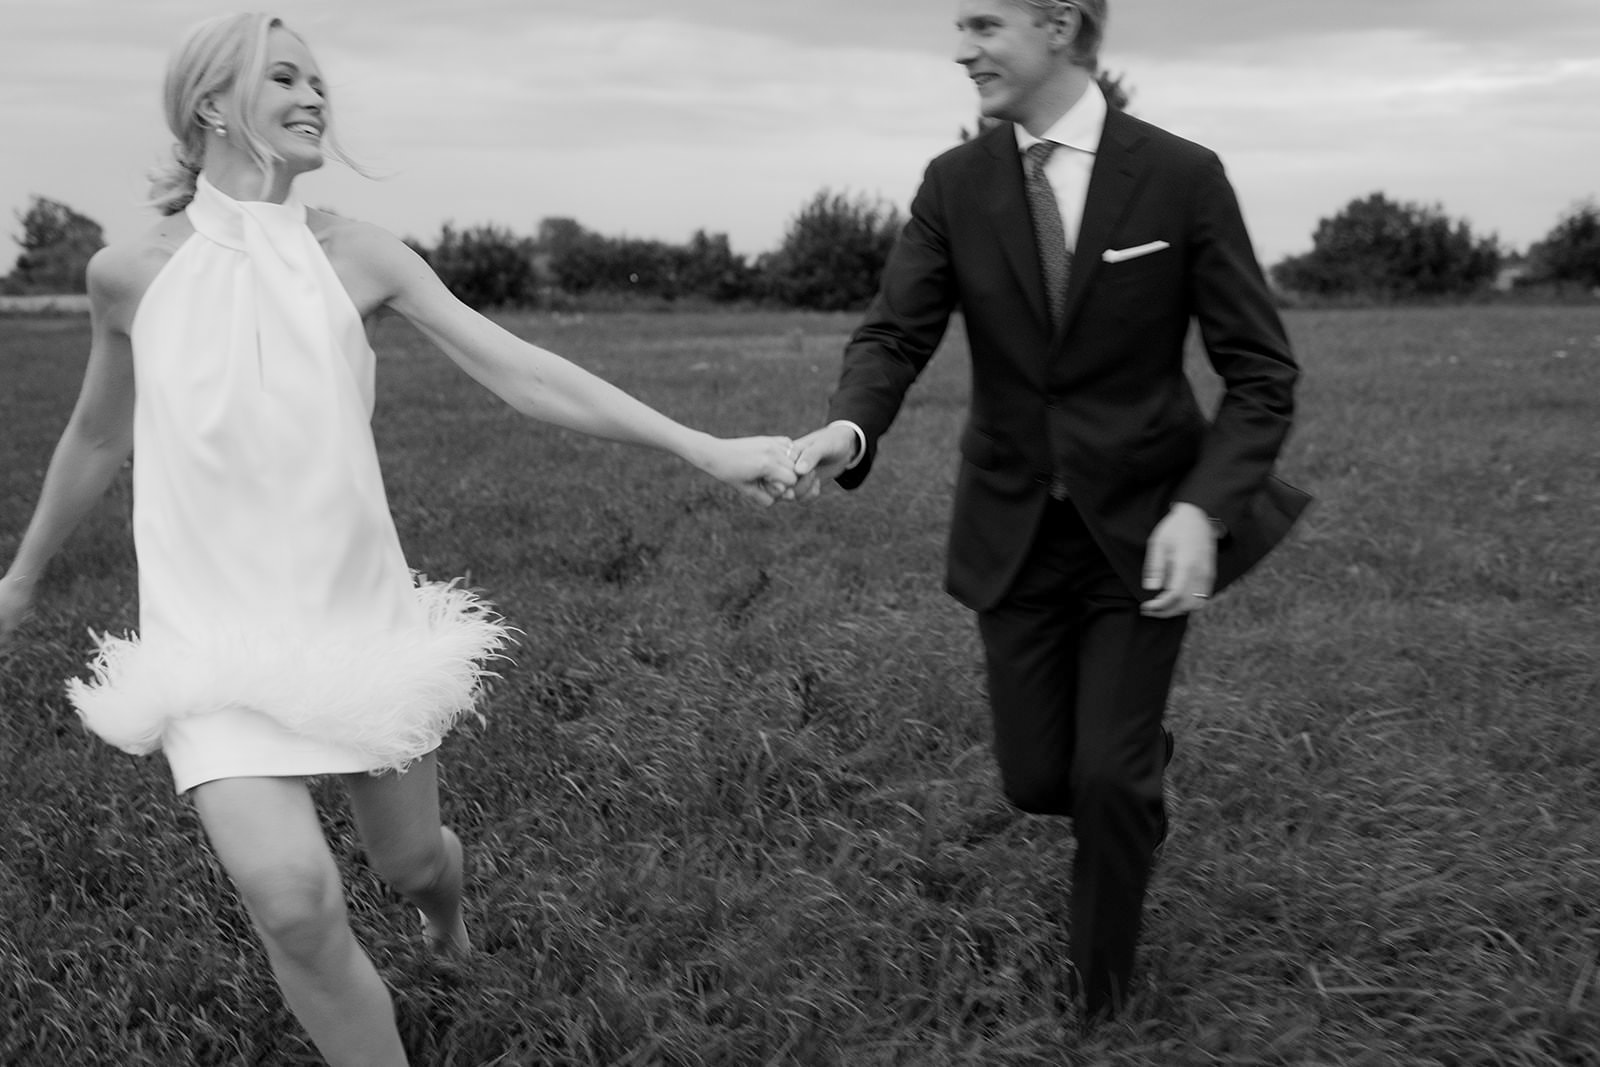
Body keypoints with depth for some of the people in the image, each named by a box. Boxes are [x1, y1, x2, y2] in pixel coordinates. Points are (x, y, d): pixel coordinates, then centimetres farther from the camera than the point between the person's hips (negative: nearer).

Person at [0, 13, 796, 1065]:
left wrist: (703, 447, -17)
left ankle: (438, 889, 55)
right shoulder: (130, 273, -3)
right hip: (215, 629, -1)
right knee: (296, 901, -20)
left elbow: (519, 370, -9)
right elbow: (99, 436, 12)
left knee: (413, 855, 17)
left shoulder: (356, 255, -4)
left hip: (357, 612, 1)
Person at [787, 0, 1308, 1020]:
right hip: (1015, 528, 3)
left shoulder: (1181, 175, -11)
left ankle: (1104, 999, 22)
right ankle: (1140, 753, 44)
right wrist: (851, 427, -32)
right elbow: (897, 334, -9)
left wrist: (1203, 509, -23)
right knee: (1038, 776, 7)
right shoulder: (954, 182, -3)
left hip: (1140, 525, -3)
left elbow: (1262, 370, -9)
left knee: (1108, 778, -5)